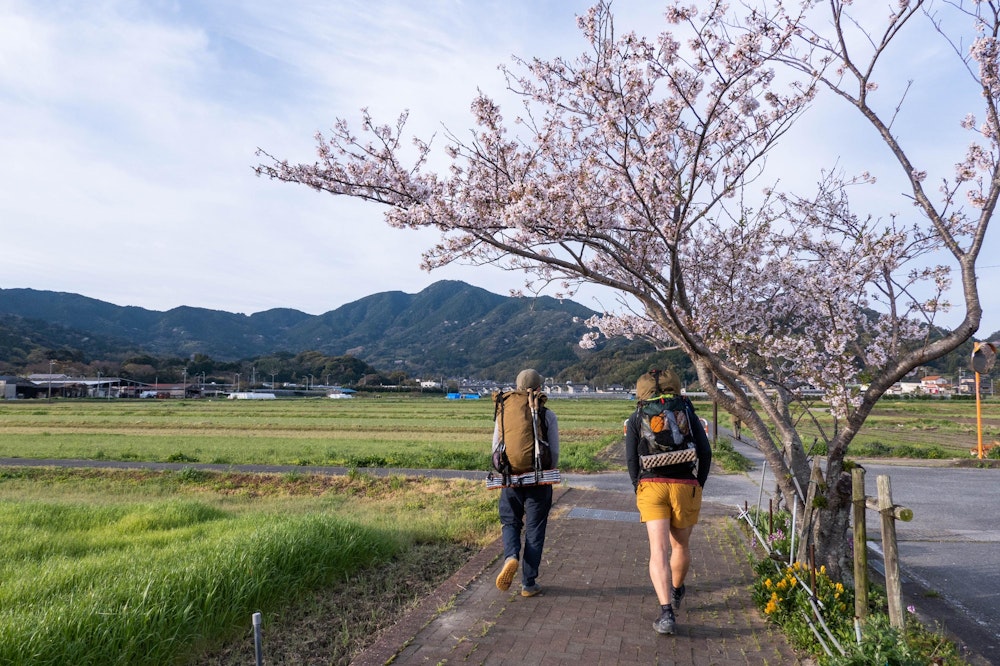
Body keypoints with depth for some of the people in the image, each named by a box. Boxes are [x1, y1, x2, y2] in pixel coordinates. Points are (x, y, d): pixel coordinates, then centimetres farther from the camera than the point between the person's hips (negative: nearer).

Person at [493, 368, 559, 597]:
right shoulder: (547, 416, -6)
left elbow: (496, 449, 3)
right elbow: (554, 452, -5)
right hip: (539, 481, -1)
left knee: (510, 522, 19)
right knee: (534, 530, 9)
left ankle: (511, 556, -9)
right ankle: (529, 583, 15)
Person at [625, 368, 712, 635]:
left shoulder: (636, 418, 6)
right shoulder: (687, 413, 7)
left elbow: (631, 458, 3)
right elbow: (705, 452, 3)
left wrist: (638, 488, 16)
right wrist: (699, 485, 14)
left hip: (650, 486, -1)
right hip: (685, 486, 1)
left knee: (659, 550, -5)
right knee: (681, 545, 22)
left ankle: (666, 611, -17)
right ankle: (676, 592, 43)